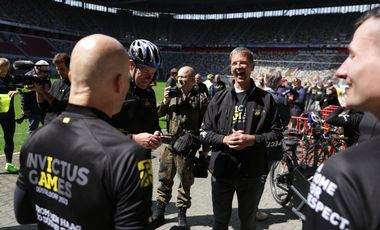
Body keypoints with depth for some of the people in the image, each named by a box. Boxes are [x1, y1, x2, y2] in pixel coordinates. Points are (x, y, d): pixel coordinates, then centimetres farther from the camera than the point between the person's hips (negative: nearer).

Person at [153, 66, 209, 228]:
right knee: (164, 178, 12)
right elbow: (159, 114, 12)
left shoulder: (201, 98, -5)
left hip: (188, 147, -4)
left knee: (185, 181, 9)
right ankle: (159, 212, 27)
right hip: (170, 144, 4)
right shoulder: (173, 94, 7)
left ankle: (182, 213, 27)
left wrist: (205, 147, -7)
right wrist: (165, 102, -7)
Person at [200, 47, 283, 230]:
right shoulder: (219, 98, 1)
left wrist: (252, 139, -18)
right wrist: (224, 139, -15)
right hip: (221, 170, 1)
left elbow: (277, 133, -2)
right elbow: (204, 132, 3)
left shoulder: (265, 98, -3)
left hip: (251, 172, -1)